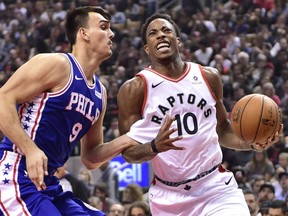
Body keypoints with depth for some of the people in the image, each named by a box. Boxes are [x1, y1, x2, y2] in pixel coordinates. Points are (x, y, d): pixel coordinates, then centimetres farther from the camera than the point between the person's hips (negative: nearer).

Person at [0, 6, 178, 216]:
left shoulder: (99, 93, 17)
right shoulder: (57, 64, -8)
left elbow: (90, 158, 23)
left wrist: (128, 141, 6)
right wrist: (31, 150, -23)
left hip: (48, 184, 10)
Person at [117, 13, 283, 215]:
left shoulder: (209, 77, 5)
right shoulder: (134, 89, -6)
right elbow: (127, 151, -6)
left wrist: (251, 143, -2)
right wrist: (154, 147, -28)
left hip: (217, 188, 2)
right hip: (169, 197, -2)